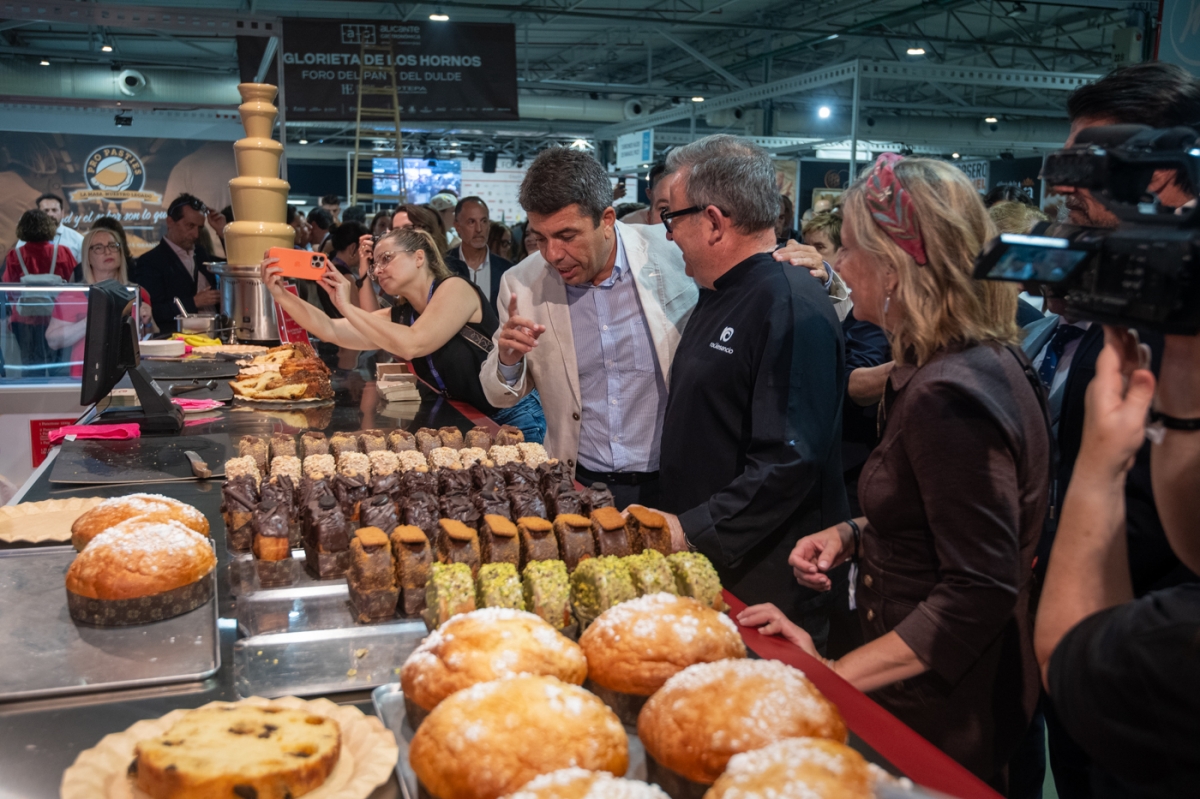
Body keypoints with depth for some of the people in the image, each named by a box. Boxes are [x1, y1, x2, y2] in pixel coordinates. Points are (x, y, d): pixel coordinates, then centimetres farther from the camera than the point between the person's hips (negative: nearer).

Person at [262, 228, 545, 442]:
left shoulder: (455, 288, -14)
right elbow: (330, 330, 3)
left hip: (516, 420, -7)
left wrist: (347, 307, -17)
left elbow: (411, 345, -25)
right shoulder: (398, 316, 8)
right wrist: (282, 295, -9)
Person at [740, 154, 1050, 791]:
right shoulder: (980, 362, 6)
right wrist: (855, 532, 2)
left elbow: (979, 593, -27)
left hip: (940, 721, -9)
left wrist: (833, 673, -26)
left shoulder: (950, 397, -26)